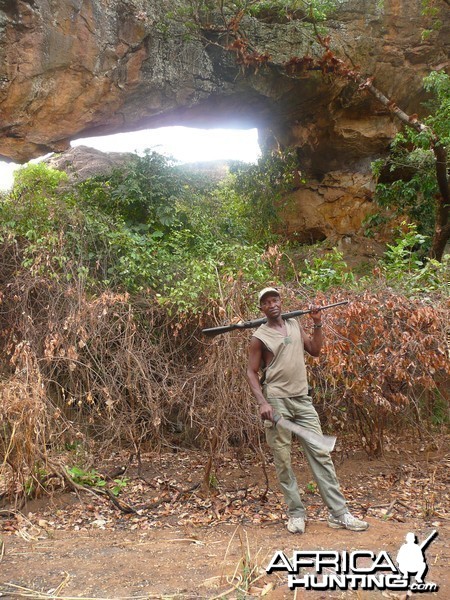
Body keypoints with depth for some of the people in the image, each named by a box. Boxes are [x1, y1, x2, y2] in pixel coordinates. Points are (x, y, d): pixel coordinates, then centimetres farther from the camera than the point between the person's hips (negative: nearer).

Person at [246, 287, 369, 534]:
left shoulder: (295, 324, 11)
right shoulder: (259, 336, -4)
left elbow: (315, 350, 15)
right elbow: (251, 373, -4)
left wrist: (317, 324, 4)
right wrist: (262, 402, -16)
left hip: (302, 399, 4)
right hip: (276, 401, -4)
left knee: (320, 454, 2)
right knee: (283, 460, 1)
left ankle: (339, 513, 7)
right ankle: (296, 513, 15)